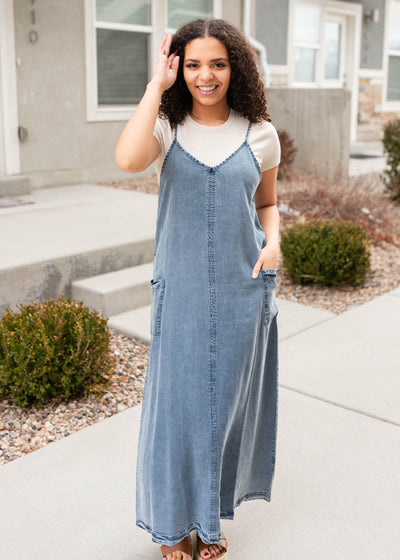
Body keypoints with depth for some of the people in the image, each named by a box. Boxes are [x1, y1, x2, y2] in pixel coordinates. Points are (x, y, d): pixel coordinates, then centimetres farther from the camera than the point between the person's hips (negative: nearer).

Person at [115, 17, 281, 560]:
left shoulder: (259, 133, 1)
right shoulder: (167, 127, -4)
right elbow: (128, 159, -27)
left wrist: (273, 241, -7)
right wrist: (158, 85, -19)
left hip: (242, 291, 2)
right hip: (181, 289, -1)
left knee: (228, 401, 13)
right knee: (177, 401, 7)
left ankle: (211, 514, 36)